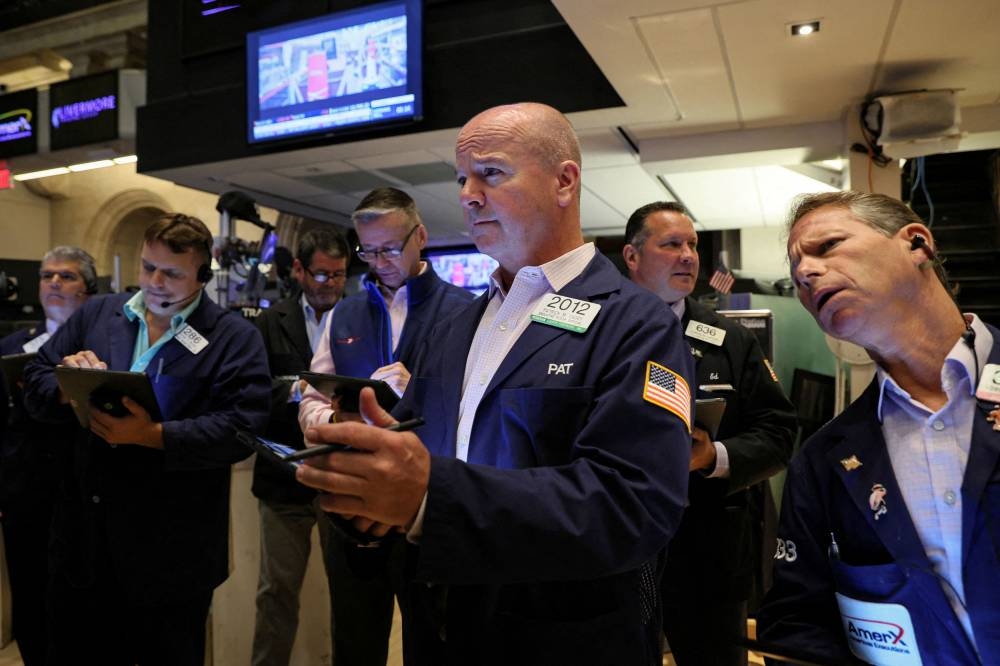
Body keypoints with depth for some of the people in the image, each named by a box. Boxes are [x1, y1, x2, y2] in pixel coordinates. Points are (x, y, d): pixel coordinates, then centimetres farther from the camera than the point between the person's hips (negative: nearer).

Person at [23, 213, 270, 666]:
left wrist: (154, 436, -27)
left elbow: (243, 427, -16)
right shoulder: (95, 314, 7)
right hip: (85, 536, 4)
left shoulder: (236, 337, -8)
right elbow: (34, 385, 9)